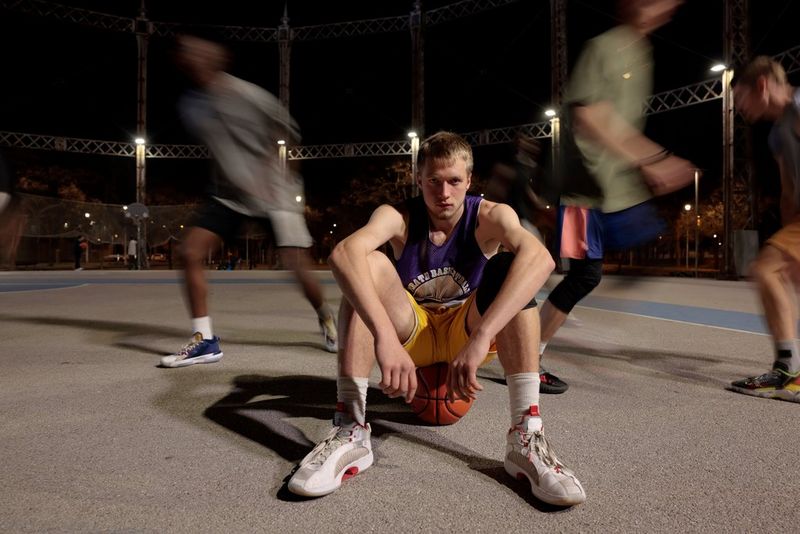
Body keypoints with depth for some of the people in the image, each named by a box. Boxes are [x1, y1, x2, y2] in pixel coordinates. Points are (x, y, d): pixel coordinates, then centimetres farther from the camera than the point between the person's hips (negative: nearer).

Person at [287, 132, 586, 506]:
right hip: (412, 334, 0)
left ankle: (526, 435, -29)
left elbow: (540, 258, -40)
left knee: (508, 268, -27)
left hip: (467, 332, 0)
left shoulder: (489, 216, -17)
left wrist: (481, 337, -53)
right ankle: (350, 431, -28)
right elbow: (344, 253, -39)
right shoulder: (399, 217, -16)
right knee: (367, 264, -26)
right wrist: (385, 335, -55)